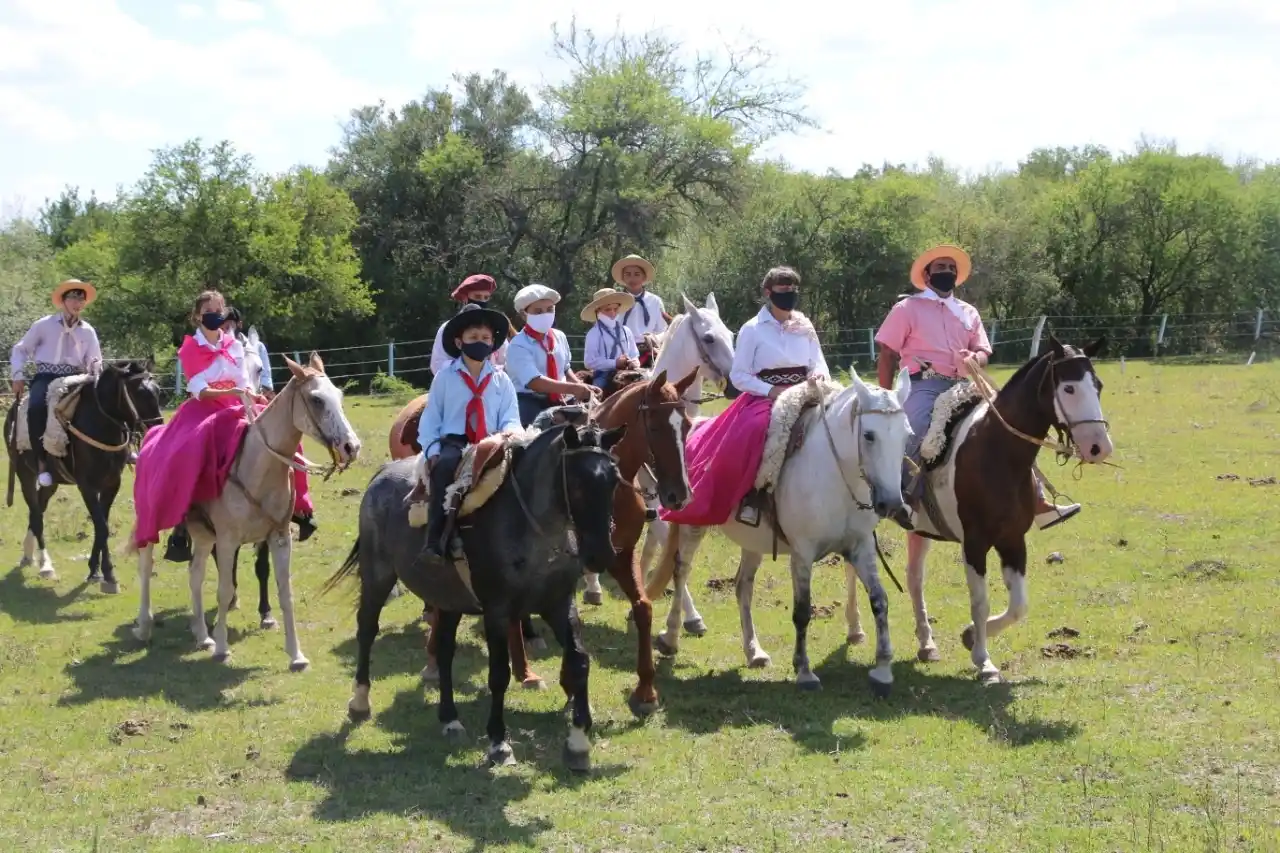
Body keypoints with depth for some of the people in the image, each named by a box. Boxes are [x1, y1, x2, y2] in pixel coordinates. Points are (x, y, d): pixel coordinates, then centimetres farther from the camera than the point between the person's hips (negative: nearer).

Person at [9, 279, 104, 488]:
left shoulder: (88, 331, 13)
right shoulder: (44, 325, 6)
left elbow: (94, 361, 14)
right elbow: (20, 350, 11)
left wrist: (96, 368, -10)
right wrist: (18, 376, -1)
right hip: (46, 377, -3)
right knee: (36, 407, -35)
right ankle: (41, 462, -29)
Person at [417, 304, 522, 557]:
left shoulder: (501, 380, 12)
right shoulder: (445, 377, 9)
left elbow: (511, 419, 6)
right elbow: (431, 418, 7)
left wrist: (508, 436, -18)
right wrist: (432, 451, -8)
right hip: (453, 443, -2)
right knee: (445, 464, -37)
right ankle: (435, 539, -37)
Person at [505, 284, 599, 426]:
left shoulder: (560, 337, 9)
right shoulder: (518, 346, -12)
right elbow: (534, 382, -24)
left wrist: (583, 388, 2)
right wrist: (573, 388, -34)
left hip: (557, 402, 6)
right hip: (529, 404, -6)